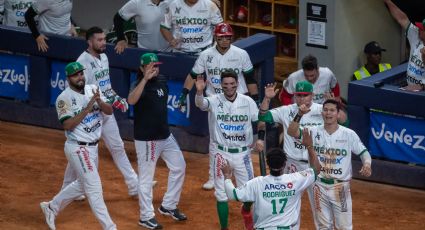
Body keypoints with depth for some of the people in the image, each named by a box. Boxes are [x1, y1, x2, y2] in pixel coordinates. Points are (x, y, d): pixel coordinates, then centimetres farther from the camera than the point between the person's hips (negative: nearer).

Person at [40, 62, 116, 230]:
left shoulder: (93, 90, 4)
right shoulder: (64, 98, -13)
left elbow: (109, 111, -2)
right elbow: (67, 125, -20)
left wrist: (99, 102, -22)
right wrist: (87, 108, -24)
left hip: (93, 147, 7)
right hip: (77, 148, -7)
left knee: (82, 184, 21)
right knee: (94, 187, -8)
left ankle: (51, 207, 38)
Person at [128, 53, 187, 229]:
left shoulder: (162, 82, 5)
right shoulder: (139, 85, -16)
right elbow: (131, 100, -39)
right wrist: (145, 79, -42)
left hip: (165, 136, 8)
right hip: (146, 140, -8)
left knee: (178, 167, 14)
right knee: (146, 178, 0)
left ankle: (168, 206, 28)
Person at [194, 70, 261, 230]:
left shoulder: (248, 102, -4)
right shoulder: (215, 101, -12)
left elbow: (260, 120, 8)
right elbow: (200, 104, -33)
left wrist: (260, 139, -7)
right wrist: (199, 92, -54)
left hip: (242, 153, 2)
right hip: (221, 153, -2)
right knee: (222, 193, 3)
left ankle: (246, 211, 40)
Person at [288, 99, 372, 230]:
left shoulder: (349, 134, -6)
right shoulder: (314, 132, -3)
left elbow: (363, 152, -2)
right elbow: (292, 132, -14)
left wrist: (367, 164, -24)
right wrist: (299, 115, -32)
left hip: (341, 187, -2)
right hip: (320, 186, 2)